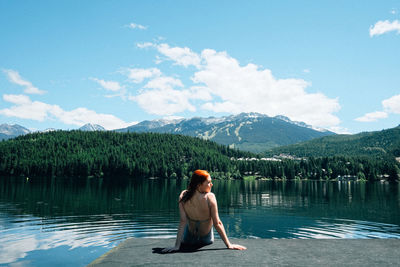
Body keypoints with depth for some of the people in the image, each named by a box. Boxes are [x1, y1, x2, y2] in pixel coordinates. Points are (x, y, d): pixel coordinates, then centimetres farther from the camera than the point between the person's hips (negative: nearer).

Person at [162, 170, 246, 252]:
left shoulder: (183, 196, -22)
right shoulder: (210, 197, -28)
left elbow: (182, 222, -22)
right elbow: (217, 223, -24)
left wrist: (177, 246, -18)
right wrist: (228, 244, -16)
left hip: (188, 240, 1)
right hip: (206, 240, -1)